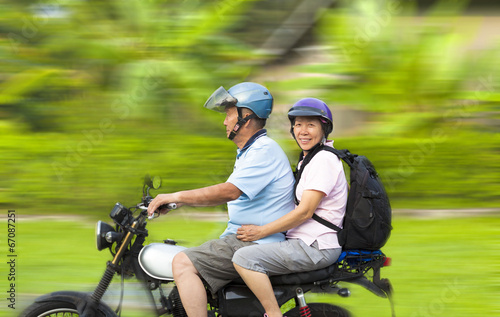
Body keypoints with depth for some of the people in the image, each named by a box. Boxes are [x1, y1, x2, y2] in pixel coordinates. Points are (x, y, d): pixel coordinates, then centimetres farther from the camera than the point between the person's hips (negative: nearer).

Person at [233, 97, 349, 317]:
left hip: (316, 247, -11)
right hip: (306, 242, 11)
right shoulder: (308, 159, 18)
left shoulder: (325, 160, -14)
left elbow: (305, 211, -19)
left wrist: (261, 231, -16)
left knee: (244, 258, -22)